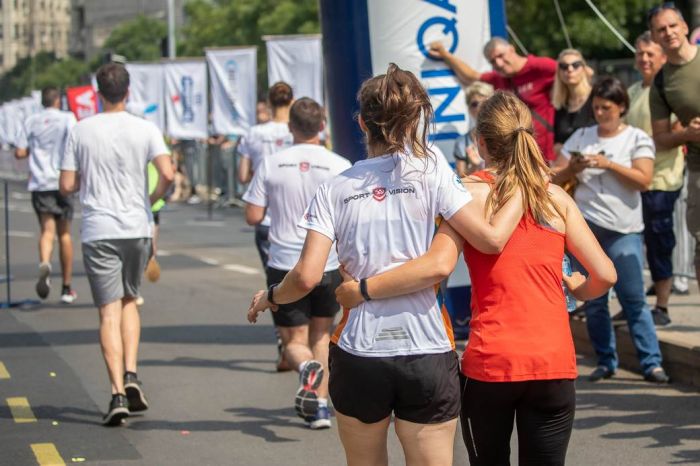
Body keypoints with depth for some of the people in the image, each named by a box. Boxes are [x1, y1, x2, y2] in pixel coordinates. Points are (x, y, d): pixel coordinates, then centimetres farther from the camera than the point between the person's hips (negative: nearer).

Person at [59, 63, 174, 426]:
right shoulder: (145, 129, -2)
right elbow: (167, 174, -13)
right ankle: (131, 374, 4)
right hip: (137, 227, 1)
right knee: (129, 301, 20)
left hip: (98, 231, -1)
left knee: (110, 311, -2)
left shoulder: (81, 131, 0)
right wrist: (153, 199, 7)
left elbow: (66, 186, -1)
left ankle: (118, 393, -11)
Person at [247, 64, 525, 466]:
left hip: (358, 356, 2)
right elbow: (491, 239, -8)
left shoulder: (335, 189, 2)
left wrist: (269, 297, 15)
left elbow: (306, 277, -5)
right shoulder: (430, 171, -2)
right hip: (426, 355, -1)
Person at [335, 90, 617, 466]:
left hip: (490, 363, -1)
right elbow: (605, 275, 5)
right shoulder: (556, 197, 7)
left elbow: (439, 264, -18)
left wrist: (362, 290, -11)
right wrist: (578, 290, 27)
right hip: (554, 362, 2)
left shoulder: (472, 192, -2)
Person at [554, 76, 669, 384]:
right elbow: (557, 177, 10)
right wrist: (573, 168, -10)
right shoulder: (581, 137, 11)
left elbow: (644, 180, -11)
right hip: (586, 227, 3)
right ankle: (605, 362, 15)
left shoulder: (637, 139, 2)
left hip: (623, 230, -3)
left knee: (633, 298, -7)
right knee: (593, 300, 6)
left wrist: (608, 163, -16)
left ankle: (651, 362, -4)